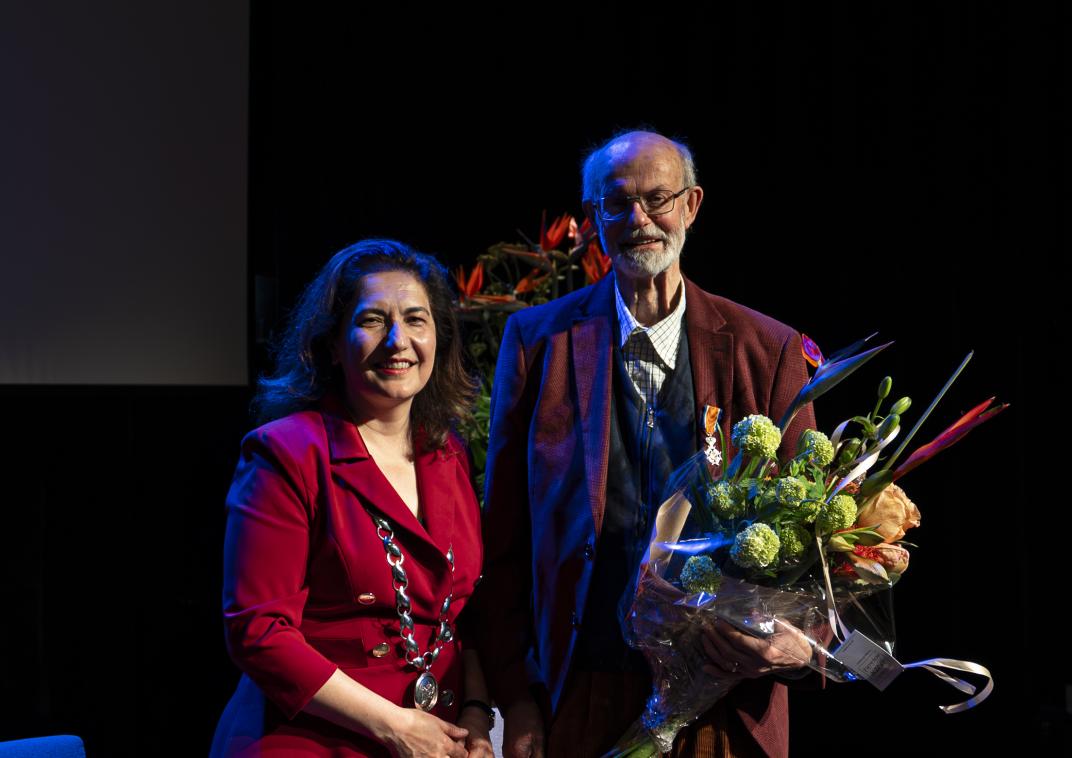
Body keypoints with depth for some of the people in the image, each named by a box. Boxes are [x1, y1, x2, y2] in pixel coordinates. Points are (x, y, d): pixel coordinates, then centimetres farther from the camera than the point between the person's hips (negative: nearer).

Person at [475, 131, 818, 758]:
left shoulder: (770, 351, 3)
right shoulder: (538, 339, 3)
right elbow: (504, 540, 3)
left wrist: (794, 641, -15)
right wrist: (514, 698, -2)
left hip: (722, 704, 0)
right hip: (578, 699, 0)